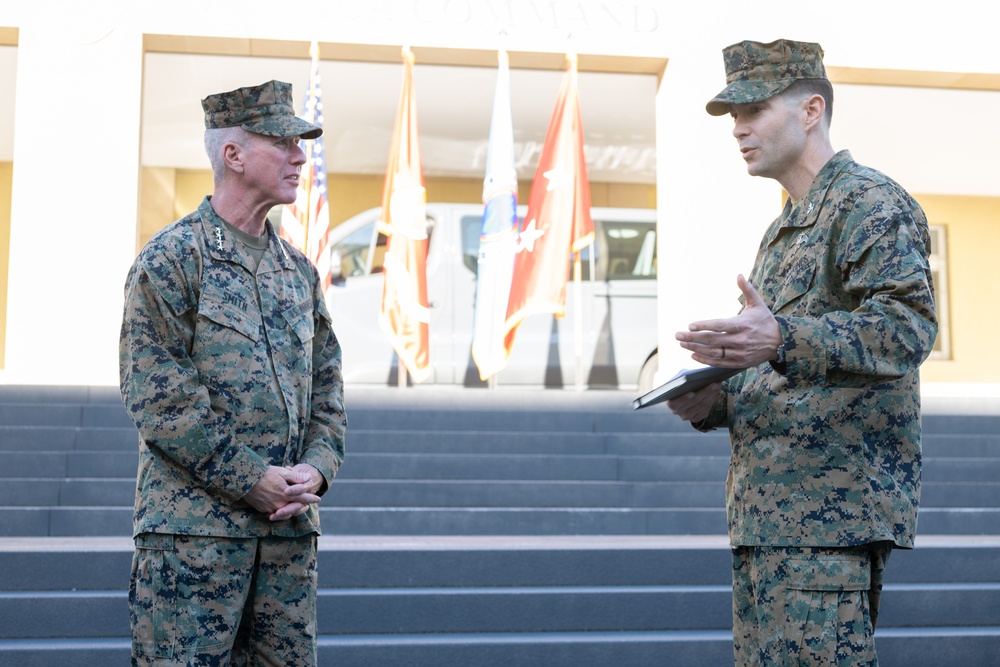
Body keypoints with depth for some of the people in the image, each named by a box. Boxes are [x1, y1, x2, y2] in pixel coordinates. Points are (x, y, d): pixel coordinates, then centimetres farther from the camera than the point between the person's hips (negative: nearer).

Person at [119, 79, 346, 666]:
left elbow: (328, 387, 16)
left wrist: (316, 468, -2)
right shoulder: (171, 259, -5)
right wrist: (250, 479, -15)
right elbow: (157, 394, -12)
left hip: (291, 528, 6)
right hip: (194, 525, -6)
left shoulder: (299, 270, 15)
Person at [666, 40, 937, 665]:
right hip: (769, 511, 10)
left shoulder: (871, 202, -6)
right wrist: (714, 402, 10)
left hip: (831, 505, -10)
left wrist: (781, 340, -33)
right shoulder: (782, 232, 24)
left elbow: (909, 326, -20)